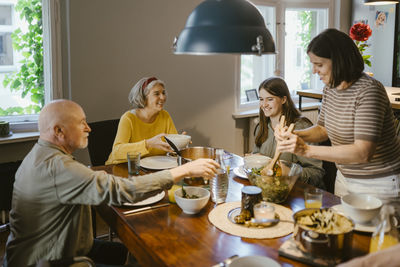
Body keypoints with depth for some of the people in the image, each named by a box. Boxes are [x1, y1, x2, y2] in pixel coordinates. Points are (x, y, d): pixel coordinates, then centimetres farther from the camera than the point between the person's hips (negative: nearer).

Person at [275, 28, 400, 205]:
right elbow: (323, 129, 13)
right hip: (344, 177, 8)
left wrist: (307, 150, -34)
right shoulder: (330, 87, 1)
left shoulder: (369, 91, -24)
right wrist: (295, 135, -7)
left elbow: (363, 152, -32)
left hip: (379, 185, -7)